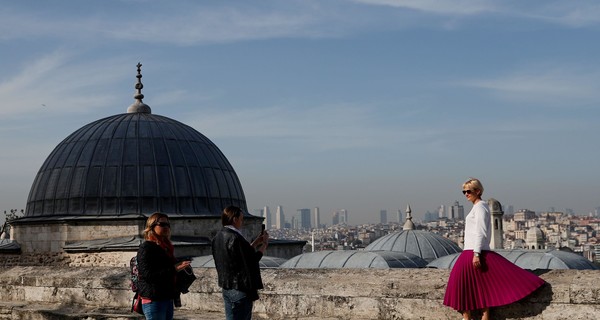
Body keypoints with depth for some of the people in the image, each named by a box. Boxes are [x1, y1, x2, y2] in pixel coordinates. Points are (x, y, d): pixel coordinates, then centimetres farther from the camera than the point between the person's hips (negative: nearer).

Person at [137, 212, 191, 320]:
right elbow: (148, 275, -20)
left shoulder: (166, 247, 18)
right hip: (154, 301, -9)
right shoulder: (146, 248, -9)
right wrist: (173, 269, -24)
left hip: (167, 299, 9)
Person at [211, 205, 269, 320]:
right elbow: (252, 259, -15)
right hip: (240, 290, -9)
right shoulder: (235, 238, -20)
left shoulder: (218, 237, 8)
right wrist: (264, 244, -1)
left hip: (226, 288, 9)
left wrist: (256, 243, 19)